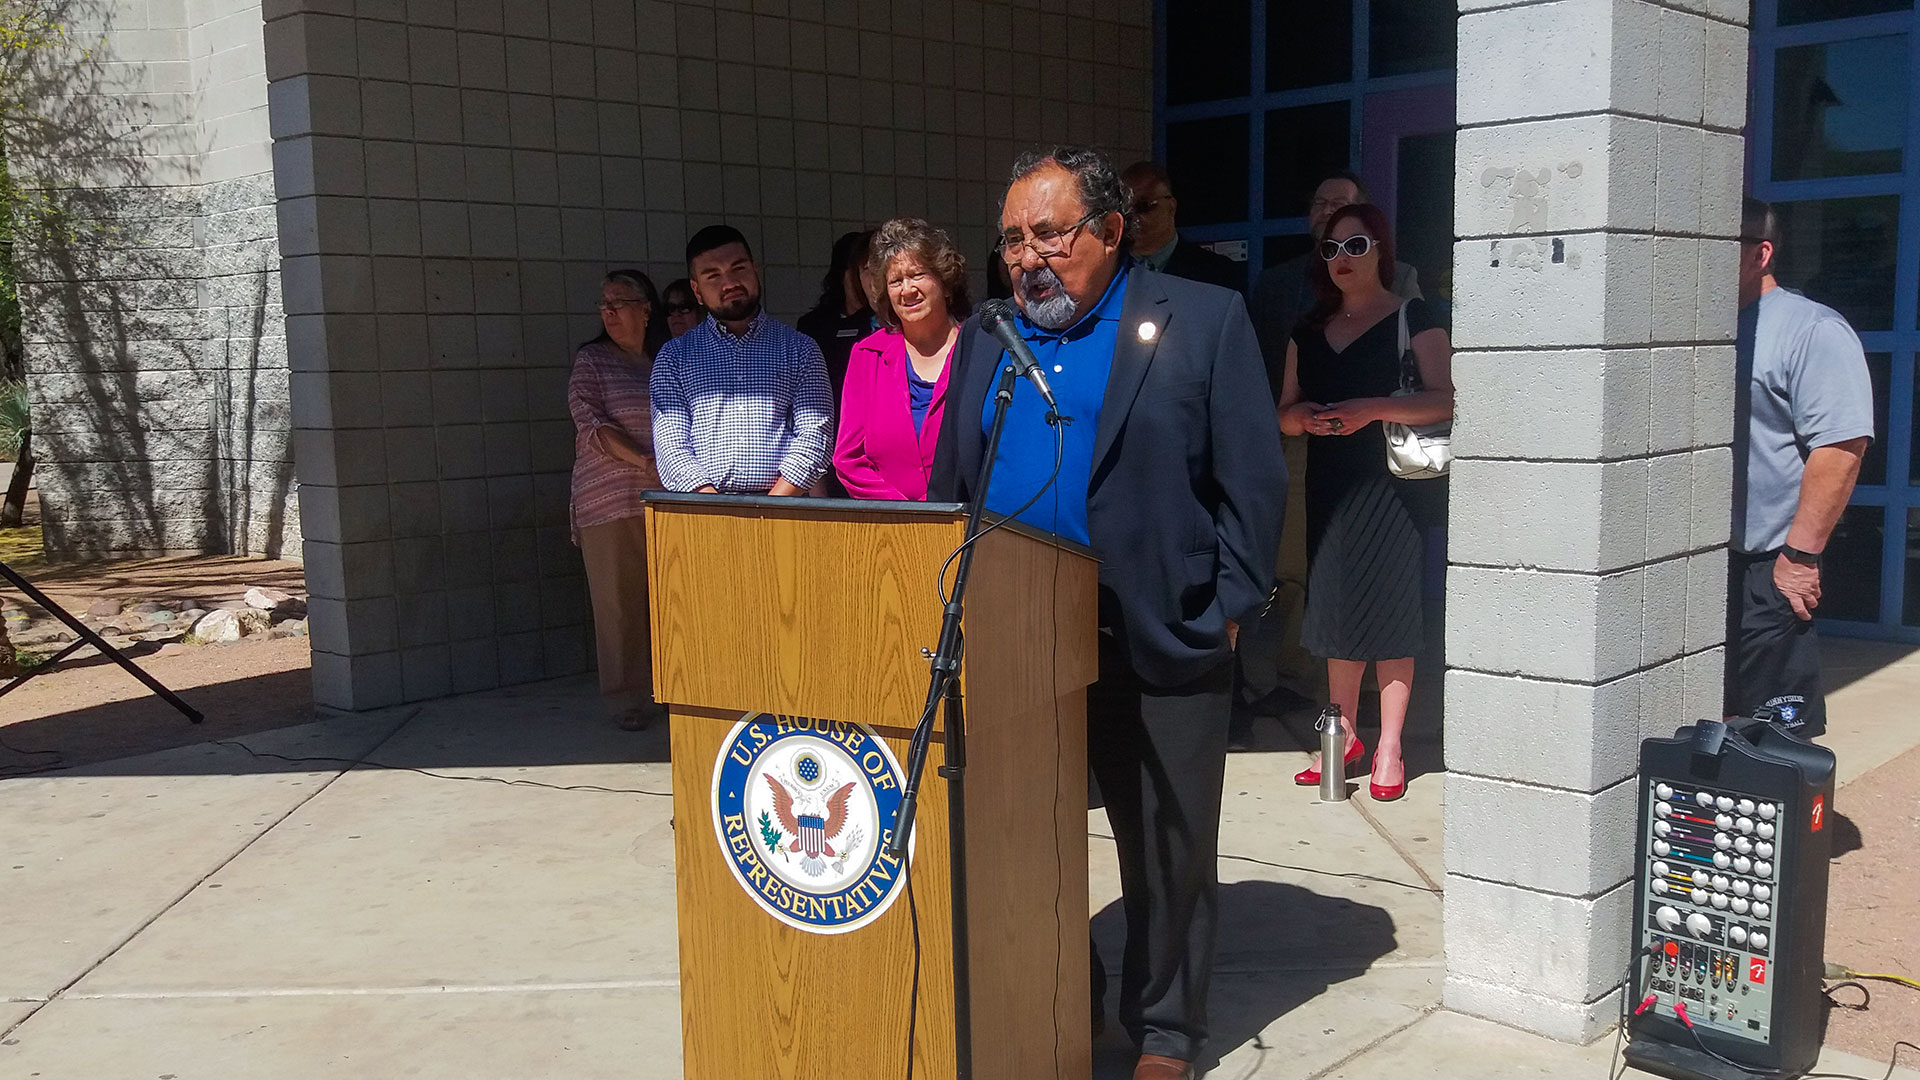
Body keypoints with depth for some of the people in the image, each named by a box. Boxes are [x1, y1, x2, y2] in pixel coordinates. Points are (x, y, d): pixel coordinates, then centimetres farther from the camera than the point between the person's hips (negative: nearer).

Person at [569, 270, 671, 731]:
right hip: (612, 502, -3)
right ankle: (629, 701, 7)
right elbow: (592, 424, -7)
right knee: (620, 602, -2)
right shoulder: (591, 360, 5)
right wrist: (644, 462, -18)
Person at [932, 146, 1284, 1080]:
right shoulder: (986, 338, 12)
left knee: (1169, 855, 10)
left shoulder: (1203, 320, -2)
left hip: (1157, 651, -4)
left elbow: (1255, 480, -4)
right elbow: (949, 487, 14)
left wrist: (1228, 610, -9)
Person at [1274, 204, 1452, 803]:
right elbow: (1284, 413, 18)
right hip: (1329, 483, 5)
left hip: (1391, 482, -5)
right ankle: (1343, 735, 17)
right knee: (1336, 604, 6)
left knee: (1390, 607, -5)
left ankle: (1389, 747, 1)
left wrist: (1372, 408, -20)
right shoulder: (1310, 330, 16)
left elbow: (1444, 399, -10)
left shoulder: (1413, 319, 0)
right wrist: (1302, 415, -5)